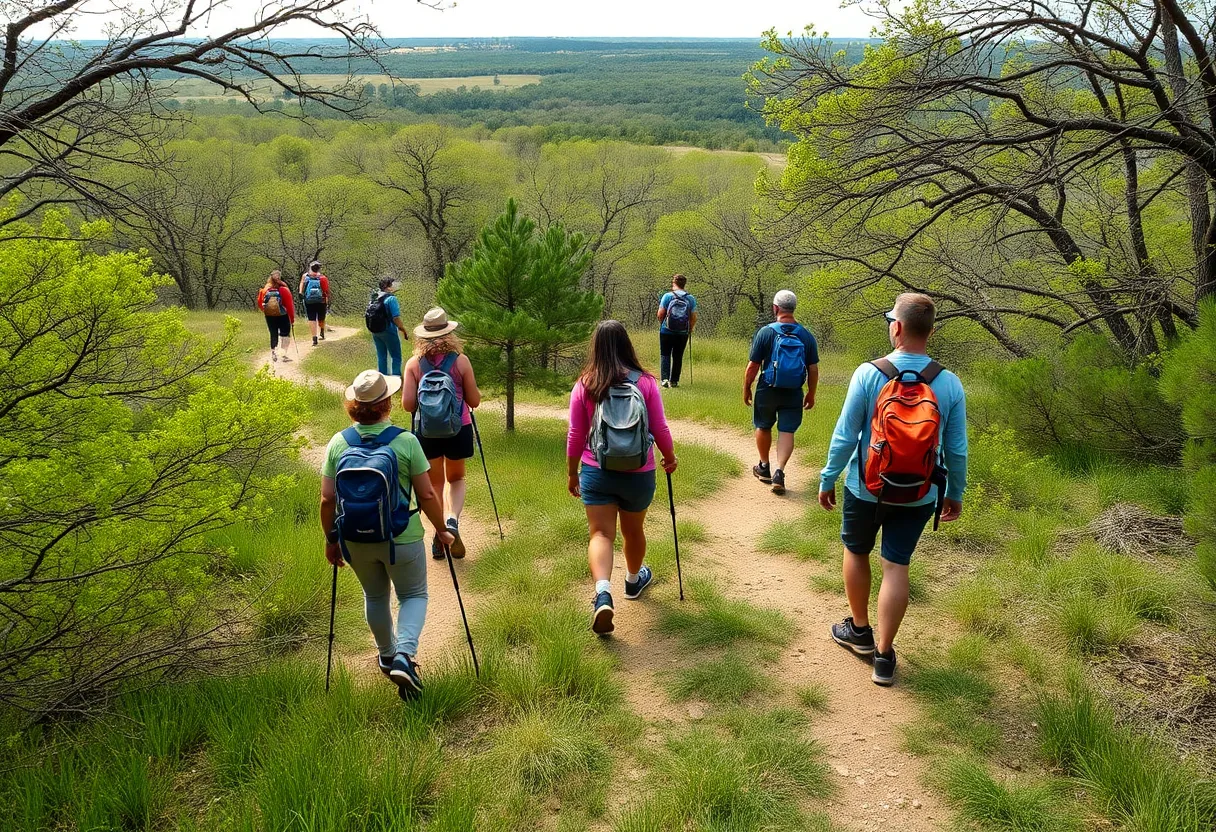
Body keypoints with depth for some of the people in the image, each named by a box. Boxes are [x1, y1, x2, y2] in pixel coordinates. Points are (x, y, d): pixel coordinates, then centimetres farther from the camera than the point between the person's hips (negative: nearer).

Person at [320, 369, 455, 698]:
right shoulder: (405, 441, -15)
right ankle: (404, 655, -3)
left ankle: (387, 655, 43)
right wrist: (442, 530, 4)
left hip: (356, 541, 3)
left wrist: (330, 540, 10)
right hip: (402, 538, -3)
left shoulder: (338, 443, -7)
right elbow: (427, 495, -12)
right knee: (413, 595, 18)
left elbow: (327, 500, -4)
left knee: (375, 596, 27)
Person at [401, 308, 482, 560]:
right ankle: (452, 521, -6)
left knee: (434, 483, 16)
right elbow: (475, 401, -2)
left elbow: (407, 404, -7)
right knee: (456, 478, 20)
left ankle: (439, 538, 17)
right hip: (458, 429, 0)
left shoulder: (414, 363, -5)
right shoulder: (460, 360, -7)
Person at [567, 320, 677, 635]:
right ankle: (634, 580, 44)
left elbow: (575, 436, -2)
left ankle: (602, 593, -24)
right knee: (633, 531, 21)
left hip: (596, 472, -1)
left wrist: (572, 473, 11)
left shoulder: (584, 385, -6)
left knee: (601, 533, -2)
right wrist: (670, 457, 15)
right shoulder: (645, 382, -8)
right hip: (638, 473, 1)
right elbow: (660, 429, -4)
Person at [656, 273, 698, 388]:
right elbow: (694, 318, 0)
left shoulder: (667, 296, -8)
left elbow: (660, 315, -6)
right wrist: (690, 330, 16)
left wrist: (661, 324, 13)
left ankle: (665, 378, -8)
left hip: (667, 331, -2)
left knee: (665, 355, 6)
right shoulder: (691, 299, -1)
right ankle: (674, 381, 13)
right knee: (678, 357, 11)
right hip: (683, 333, 2)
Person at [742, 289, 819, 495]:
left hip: (768, 391, -1)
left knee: (763, 427, 18)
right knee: (787, 432, 4)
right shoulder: (806, 336, -2)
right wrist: (811, 394, 13)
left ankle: (764, 467, 33)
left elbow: (753, 366, -9)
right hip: (793, 393, 1)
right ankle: (779, 471, -12)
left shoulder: (765, 332, -11)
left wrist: (746, 389, 4)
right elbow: (813, 370, 1)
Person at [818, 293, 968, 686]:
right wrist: (955, 494, 13)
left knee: (856, 552, 20)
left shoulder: (869, 374, -17)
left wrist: (827, 480, 1)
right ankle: (883, 655, 13)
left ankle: (859, 630, 36)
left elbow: (845, 437, -12)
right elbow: (956, 449, -2)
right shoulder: (949, 383, -9)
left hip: (866, 488, -2)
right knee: (896, 567, 8)